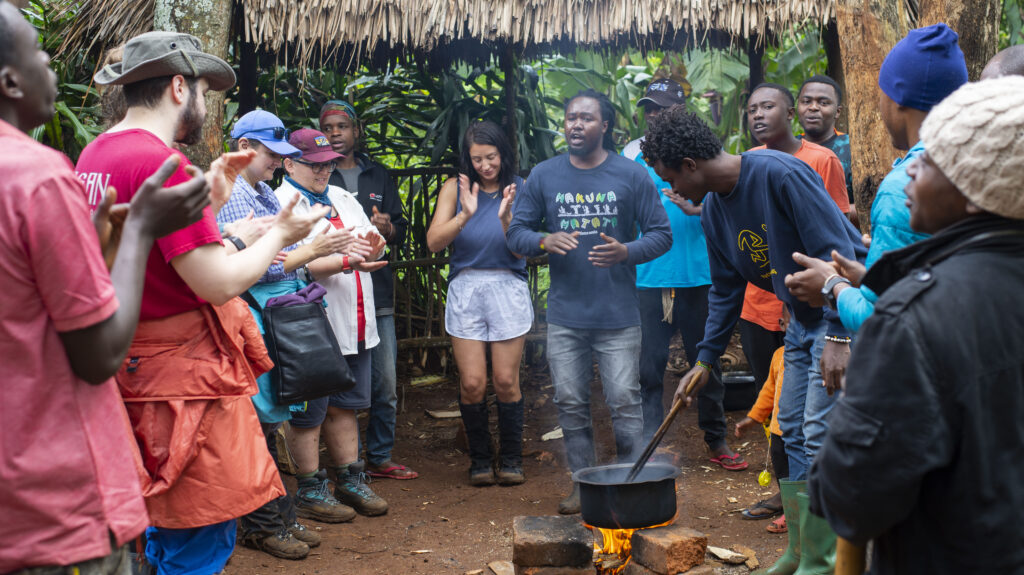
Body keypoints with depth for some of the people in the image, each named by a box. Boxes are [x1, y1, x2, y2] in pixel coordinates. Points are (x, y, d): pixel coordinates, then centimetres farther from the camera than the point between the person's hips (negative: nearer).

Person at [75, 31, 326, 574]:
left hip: (133, 367, 10)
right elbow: (219, 283, -21)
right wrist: (280, 232, -6)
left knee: (166, 530, 22)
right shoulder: (160, 161, -19)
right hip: (183, 377, -10)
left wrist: (210, 201, 15)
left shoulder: (93, 155, 10)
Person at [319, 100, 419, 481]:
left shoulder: (378, 176, 18)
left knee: (386, 385, 6)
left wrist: (388, 229, -6)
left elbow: (400, 231, 17)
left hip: (378, 295, 4)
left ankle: (380, 459, 19)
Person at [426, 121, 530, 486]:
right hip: (465, 289, 1)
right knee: (471, 383, -3)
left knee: (505, 381, 0)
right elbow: (434, 242, -6)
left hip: (508, 288, 0)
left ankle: (510, 459, 18)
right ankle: (480, 459, 17)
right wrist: (465, 215, -20)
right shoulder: (456, 188, 3)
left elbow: (522, 250, -3)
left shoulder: (518, 189, 2)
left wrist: (505, 218, -20)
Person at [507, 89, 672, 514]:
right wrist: (544, 241, -14)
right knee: (570, 404, 9)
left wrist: (627, 251, -17)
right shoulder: (544, 176, 6)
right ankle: (583, 486, 23)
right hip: (564, 315, 3)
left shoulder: (631, 175, 0)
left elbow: (661, 233, 2)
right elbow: (516, 232, 8)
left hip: (619, 317, -2)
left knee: (625, 402, -2)